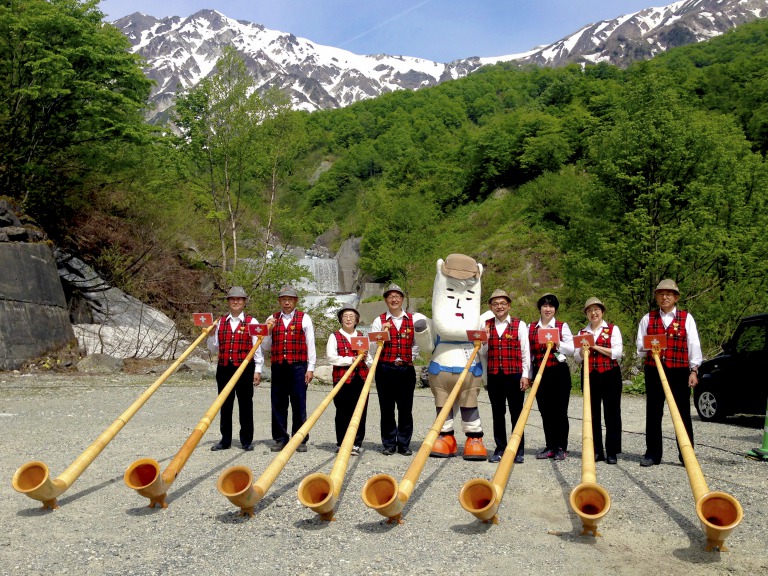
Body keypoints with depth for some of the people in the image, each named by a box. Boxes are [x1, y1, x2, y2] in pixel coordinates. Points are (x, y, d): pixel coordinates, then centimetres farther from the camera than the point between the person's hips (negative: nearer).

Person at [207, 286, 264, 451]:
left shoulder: (252, 322, 2)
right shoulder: (220, 322, 11)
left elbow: (257, 348, 0)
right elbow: (214, 349, 14)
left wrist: (257, 371, -4)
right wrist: (210, 335, -3)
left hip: (245, 368, -3)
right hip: (224, 368, 3)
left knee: (245, 404, 3)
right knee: (225, 404, 8)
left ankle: (247, 440, 13)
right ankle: (225, 439, 18)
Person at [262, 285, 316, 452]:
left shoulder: (304, 318, 6)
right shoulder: (272, 319, 13)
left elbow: (310, 344, 3)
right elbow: (266, 347, 15)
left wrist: (310, 368, -3)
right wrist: (268, 331, -3)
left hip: (298, 366, -3)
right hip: (278, 367, 3)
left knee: (299, 404, 0)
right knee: (278, 403, 5)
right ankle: (280, 439, 15)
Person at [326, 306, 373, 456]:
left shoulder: (362, 336, 18)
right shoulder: (335, 336, 5)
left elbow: (369, 357, 22)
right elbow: (331, 357, -7)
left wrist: (366, 358, -2)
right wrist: (350, 360, -15)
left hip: (361, 377, 3)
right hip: (342, 378, -3)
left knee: (360, 412, 0)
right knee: (343, 412, 2)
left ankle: (356, 444, 6)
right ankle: (342, 443, 13)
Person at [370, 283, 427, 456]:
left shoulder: (414, 319, 7)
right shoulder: (379, 321, 3)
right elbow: (372, 348, -2)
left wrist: (412, 355, 8)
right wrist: (382, 333, -15)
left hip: (406, 369, 1)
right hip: (385, 369, -1)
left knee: (406, 408, 4)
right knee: (387, 408, 4)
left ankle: (404, 444, 13)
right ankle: (389, 444, 14)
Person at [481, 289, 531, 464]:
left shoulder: (520, 325, 2)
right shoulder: (486, 325, 9)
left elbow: (525, 352, 1)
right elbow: (482, 353, 12)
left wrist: (525, 375, -5)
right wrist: (485, 341, -8)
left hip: (515, 375, -2)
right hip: (494, 376, 3)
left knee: (516, 414, 3)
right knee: (497, 414, 8)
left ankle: (518, 451, 10)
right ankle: (500, 450, 16)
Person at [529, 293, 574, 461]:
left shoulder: (562, 326, 5)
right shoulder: (531, 328, 10)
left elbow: (571, 350, 0)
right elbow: (529, 353, 12)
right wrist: (529, 375, 10)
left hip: (559, 373, -2)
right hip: (539, 373, 3)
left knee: (560, 411, -1)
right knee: (545, 411, 6)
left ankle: (561, 448, 6)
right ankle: (550, 446, 15)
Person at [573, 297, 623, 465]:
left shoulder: (613, 329, 3)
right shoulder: (582, 332, 12)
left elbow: (617, 353, -7)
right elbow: (577, 357, 9)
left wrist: (596, 347, -12)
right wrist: (583, 349, -11)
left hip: (610, 375, -3)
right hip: (589, 376, 3)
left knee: (612, 413, 0)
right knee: (592, 414, 5)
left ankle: (612, 452, 6)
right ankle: (596, 451, 13)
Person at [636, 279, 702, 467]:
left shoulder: (686, 318, 5)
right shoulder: (648, 318, 10)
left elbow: (694, 345, 1)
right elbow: (640, 346, 12)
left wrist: (694, 370, -5)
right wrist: (647, 348, -11)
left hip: (680, 371, -2)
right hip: (653, 371, 2)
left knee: (683, 413, 1)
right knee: (653, 413, 5)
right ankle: (652, 453, 12)